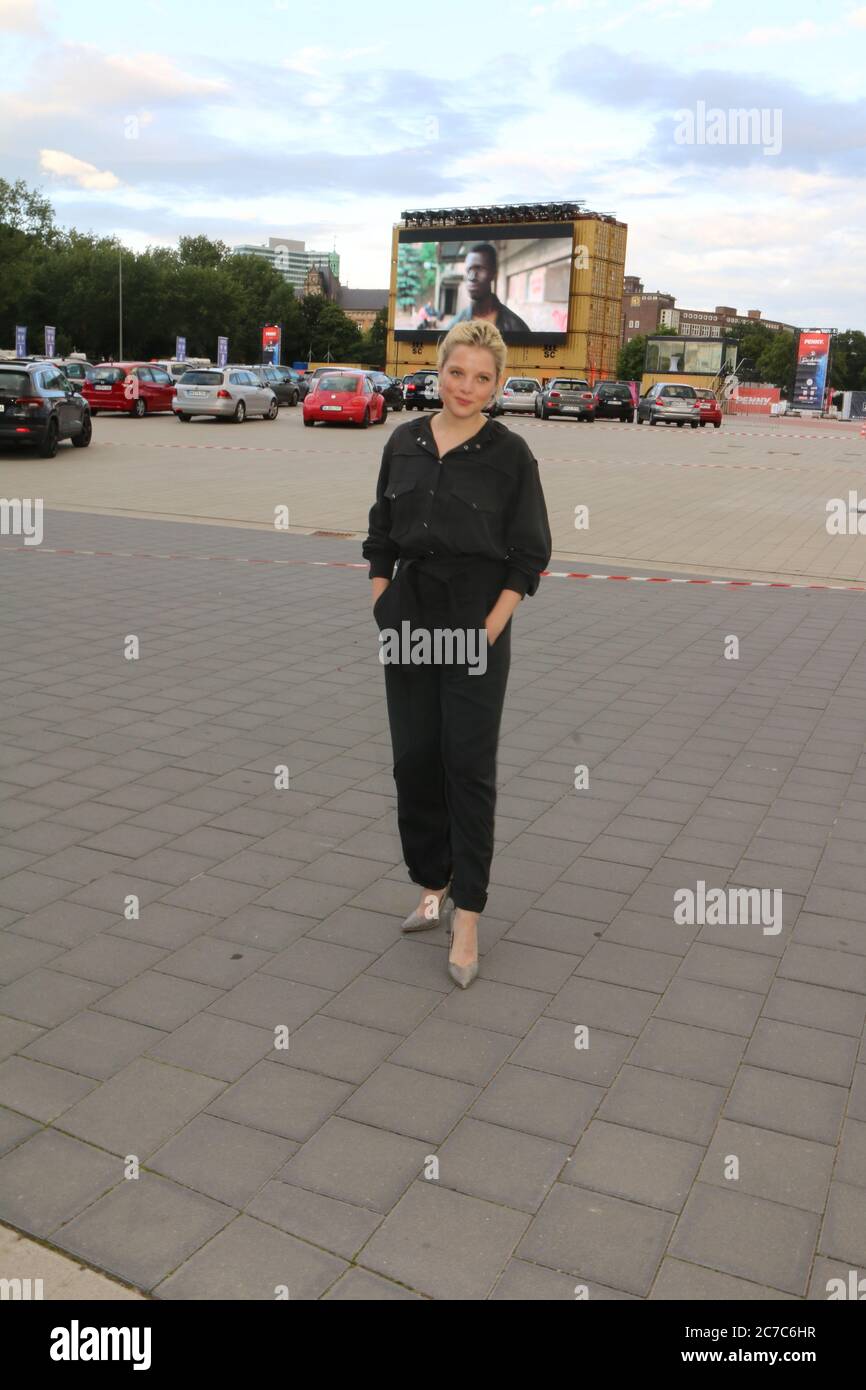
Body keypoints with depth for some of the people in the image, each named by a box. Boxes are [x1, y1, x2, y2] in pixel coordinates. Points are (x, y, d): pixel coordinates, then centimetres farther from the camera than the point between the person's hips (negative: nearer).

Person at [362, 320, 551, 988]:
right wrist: (382, 610, 5)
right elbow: (381, 537, 13)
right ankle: (433, 888, 26)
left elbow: (530, 553, -4)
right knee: (414, 759, 9)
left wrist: (492, 627, -11)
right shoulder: (404, 442, 8)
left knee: (468, 768, -3)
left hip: (476, 622, -4)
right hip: (408, 617, 5)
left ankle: (466, 916, 6)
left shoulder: (510, 452, -5)